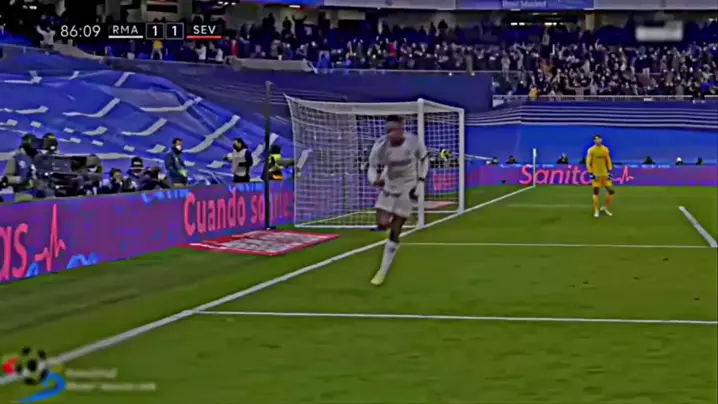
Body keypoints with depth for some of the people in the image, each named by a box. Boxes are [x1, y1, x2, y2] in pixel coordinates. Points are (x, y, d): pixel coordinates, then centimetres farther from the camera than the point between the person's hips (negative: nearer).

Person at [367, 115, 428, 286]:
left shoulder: (413, 142, -23)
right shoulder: (380, 145, -23)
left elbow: (424, 159, -4)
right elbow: (372, 168, -14)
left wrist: (420, 184, -9)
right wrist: (375, 179, -38)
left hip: (407, 188, -2)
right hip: (389, 187, 2)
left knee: (394, 232, -3)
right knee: (382, 224, -8)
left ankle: (383, 271, 7)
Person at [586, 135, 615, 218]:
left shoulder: (605, 149, 7)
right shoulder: (591, 150, -5)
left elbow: (608, 161, 12)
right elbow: (588, 163, -4)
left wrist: (610, 172, 4)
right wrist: (591, 174, -10)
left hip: (605, 174, 4)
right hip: (596, 175, -4)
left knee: (611, 191, -1)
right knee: (596, 192, -5)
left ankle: (606, 208, 16)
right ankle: (596, 211, 4)